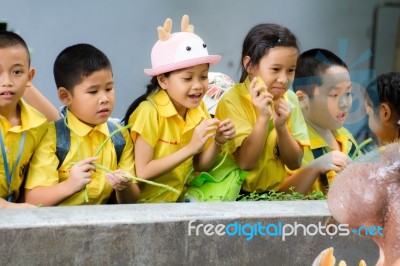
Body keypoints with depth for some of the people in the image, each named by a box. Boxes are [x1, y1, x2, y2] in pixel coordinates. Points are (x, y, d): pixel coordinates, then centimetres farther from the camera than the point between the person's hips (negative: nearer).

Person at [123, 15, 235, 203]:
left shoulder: (199, 109, -1)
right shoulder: (150, 112, -18)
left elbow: (199, 167, 6)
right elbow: (143, 173, -19)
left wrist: (217, 143, -12)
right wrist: (190, 148, -24)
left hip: (177, 198, 7)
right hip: (143, 201, -7)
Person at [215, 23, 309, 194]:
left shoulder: (289, 99, 2)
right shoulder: (232, 101, -11)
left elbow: (294, 163, 3)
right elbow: (245, 163, -15)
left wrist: (281, 127, -13)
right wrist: (263, 118, -24)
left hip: (280, 191, 5)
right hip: (241, 193, -5)